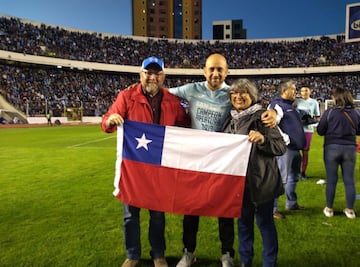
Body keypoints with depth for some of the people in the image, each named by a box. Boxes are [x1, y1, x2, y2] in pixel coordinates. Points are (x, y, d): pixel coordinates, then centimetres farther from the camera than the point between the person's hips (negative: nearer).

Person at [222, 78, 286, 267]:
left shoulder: (262, 117, -10)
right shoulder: (231, 119, 8)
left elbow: (281, 147, -16)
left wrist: (263, 139, -32)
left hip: (260, 181, -6)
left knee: (265, 223, 8)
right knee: (243, 222, 18)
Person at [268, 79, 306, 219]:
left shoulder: (290, 105, 18)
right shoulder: (277, 105, -13)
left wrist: (300, 143, 17)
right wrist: (285, 139, -24)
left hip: (295, 148, 10)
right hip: (285, 148, -10)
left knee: (293, 177, 19)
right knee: (281, 178, -6)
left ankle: (291, 203, 34)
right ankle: (272, 208, 4)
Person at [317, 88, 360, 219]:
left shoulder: (329, 112, -10)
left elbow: (320, 131, -5)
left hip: (332, 148, -2)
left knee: (331, 180, 6)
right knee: (349, 180, 10)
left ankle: (329, 209, 16)